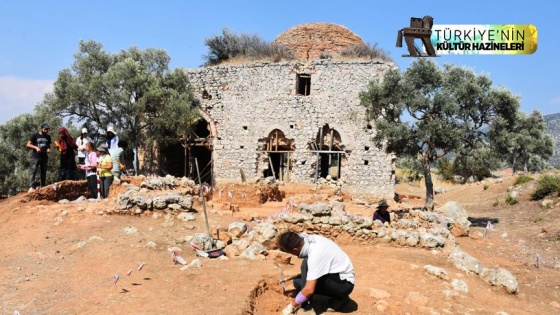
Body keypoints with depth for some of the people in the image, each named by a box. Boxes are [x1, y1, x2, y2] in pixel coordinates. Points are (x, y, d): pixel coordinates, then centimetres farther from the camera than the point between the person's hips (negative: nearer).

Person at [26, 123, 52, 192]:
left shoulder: (48, 137, 14)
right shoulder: (35, 135, 0)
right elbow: (28, 145, -1)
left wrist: (48, 149, 1)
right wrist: (36, 147, -17)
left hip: (44, 157, 5)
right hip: (35, 157, -5)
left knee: (43, 173, 7)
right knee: (33, 171, -12)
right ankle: (31, 187, -18)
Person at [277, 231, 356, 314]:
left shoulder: (315, 255, -31)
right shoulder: (311, 239, -9)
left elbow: (309, 289, -31)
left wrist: (292, 305, -18)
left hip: (345, 284, -9)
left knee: (306, 264, -25)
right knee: (298, 282, 5)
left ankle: (309, 307, -14)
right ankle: (335, 301, 4)